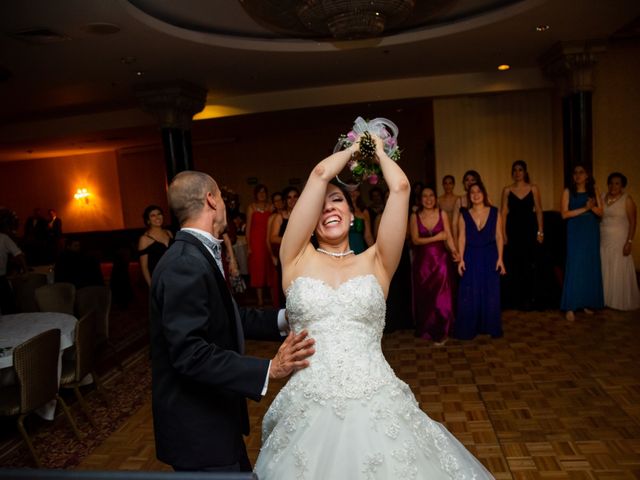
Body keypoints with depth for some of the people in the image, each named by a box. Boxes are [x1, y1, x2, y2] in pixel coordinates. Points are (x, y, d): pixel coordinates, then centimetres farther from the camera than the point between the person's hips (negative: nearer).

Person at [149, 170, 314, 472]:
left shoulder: (198, 255, 5)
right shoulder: (185, 264, -25)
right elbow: (189, 353, -29)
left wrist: (283, 318, 8)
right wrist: (268, 370, -31)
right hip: (198, 428, -9)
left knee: (241, 471, 23)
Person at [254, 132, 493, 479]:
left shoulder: (376, 262, 4)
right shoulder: (297, 259, 2)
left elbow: (400, 187, -5)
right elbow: (319, 175, -4)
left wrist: (378, 151, 14)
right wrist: (354, 148, 14)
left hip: (377, 409, 1)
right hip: (309, 413, 0)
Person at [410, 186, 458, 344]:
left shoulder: (442, 214, -1)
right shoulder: (414, 216, -2)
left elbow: (448, 236, -6)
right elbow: (415, 240, -8)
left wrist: (454, 250, -23)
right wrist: (436, 238, -14)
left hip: (440, 259, 0)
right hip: (422, 260, 0)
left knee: (441, 296, -1)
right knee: (424, 297, 10)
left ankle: (440, 332, 12)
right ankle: (426, 330, 26)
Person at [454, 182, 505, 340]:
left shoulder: (494, 212, 3)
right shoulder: (464, 215, 3)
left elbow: (499, 236, 1)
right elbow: (462, 238, -1)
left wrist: (500, 258, -5)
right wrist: (461, 259, -9)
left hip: (490, 256, 0)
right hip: (471, 257, 0)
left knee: (491, 293, 6)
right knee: (469, 294, 2)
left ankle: (490, 327, 19)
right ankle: (468, 329, 11)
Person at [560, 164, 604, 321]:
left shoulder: (593, 190, 8)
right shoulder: (568, 191, 1)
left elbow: (600, 212, 4)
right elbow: (565, 214, -7)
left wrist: (592, 207, -16)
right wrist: (584, 208, -16)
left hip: (591, 233, 3)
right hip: (575, 233, -3)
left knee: (591, 267, 5)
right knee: (574, 268, -7)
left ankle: (587, 302, 16)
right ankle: (570, 307, -6)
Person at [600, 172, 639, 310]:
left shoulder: (627, 200, -7)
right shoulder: (603, 198, 7)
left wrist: (629, 242, -16)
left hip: (619, 240, -5)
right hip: (604, 241, 5)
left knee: (619, 271, 0)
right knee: (605, 271, 9)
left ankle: (622, 302, 13)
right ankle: (607, 299, 20)